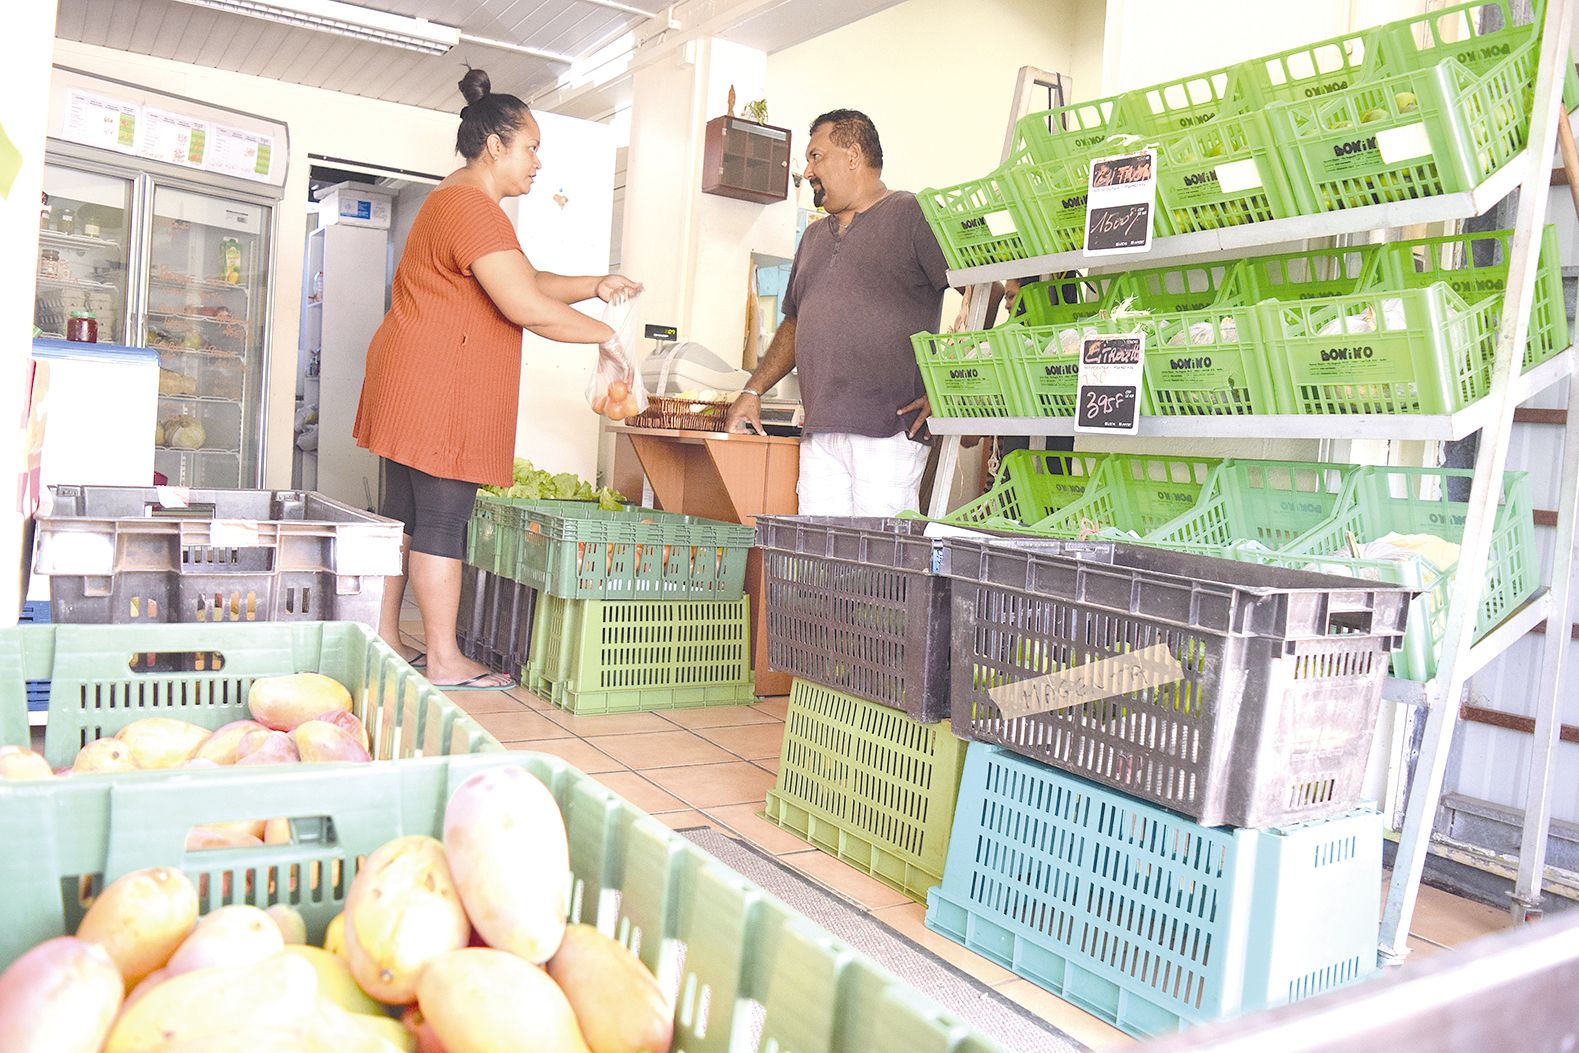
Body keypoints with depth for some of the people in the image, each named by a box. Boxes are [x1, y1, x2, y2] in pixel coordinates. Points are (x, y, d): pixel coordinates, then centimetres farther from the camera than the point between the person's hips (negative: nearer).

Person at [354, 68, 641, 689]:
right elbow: (527, 307, -22)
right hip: (439, 387, -11)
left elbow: (530, 281, 22)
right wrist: (605, 335, -11)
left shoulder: (460, 202, 22)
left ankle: (385, 640, 18)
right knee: (442, 521, -6)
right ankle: (443, 660, 1)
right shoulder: (471, 207, -14)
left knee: (403, 515, 11)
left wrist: (595, 286, 9)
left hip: (414, 386, 11)